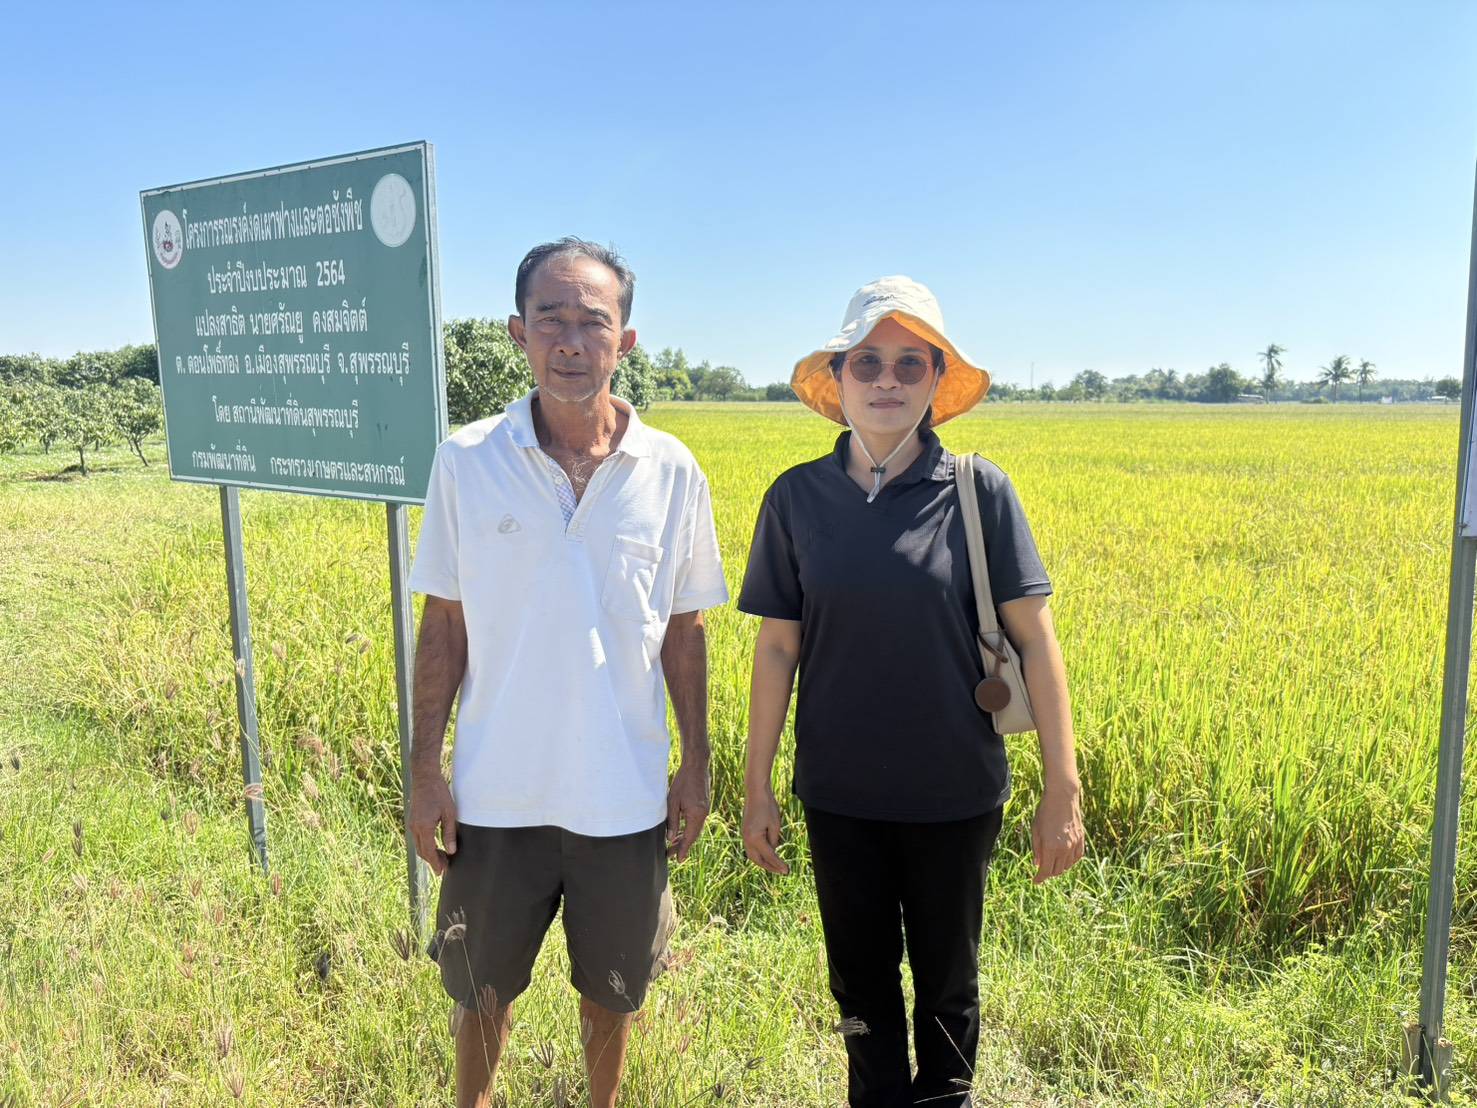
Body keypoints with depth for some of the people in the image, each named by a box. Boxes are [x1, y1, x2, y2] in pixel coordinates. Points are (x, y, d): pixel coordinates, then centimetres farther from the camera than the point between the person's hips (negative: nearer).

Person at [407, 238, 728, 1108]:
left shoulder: (672, 472, -5)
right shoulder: (467, 461, -7)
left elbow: (684, 633, 2)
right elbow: (444, 627, 0)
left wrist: (697, 767, 3)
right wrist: (425, 770, -2)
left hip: (624, 798, 0)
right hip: (497, 794, 0)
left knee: (613, 990, 19)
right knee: (482, 988, 19)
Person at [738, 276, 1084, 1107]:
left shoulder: (979, 491, -10)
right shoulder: (797, 498, -5)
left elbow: (1035, 639, -7)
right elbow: (778, 647, 0)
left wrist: (1064, 789, -9)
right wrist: (757, 786, 3)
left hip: (954, 791, -1)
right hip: (841, 792, 2)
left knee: (947, 980, 18)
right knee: (861, 979, 18)